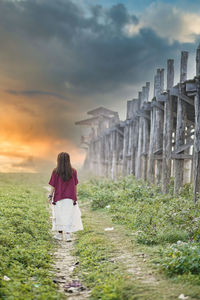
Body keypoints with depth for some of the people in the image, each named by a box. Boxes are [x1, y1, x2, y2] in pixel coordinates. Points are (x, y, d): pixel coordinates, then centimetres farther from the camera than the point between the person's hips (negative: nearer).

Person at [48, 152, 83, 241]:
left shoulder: (55, 172, -11)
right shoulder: (73, 172, -6)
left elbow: (53, 186, -7)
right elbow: (75, 185, 0)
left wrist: (50, 196, 5)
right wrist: (74, 196, 12)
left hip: (59, 198, -1)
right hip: (70, 198, 1)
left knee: (59, 215, 14)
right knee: (69, 216, 6)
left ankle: (60, 234, 24)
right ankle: (67, 234, 0)